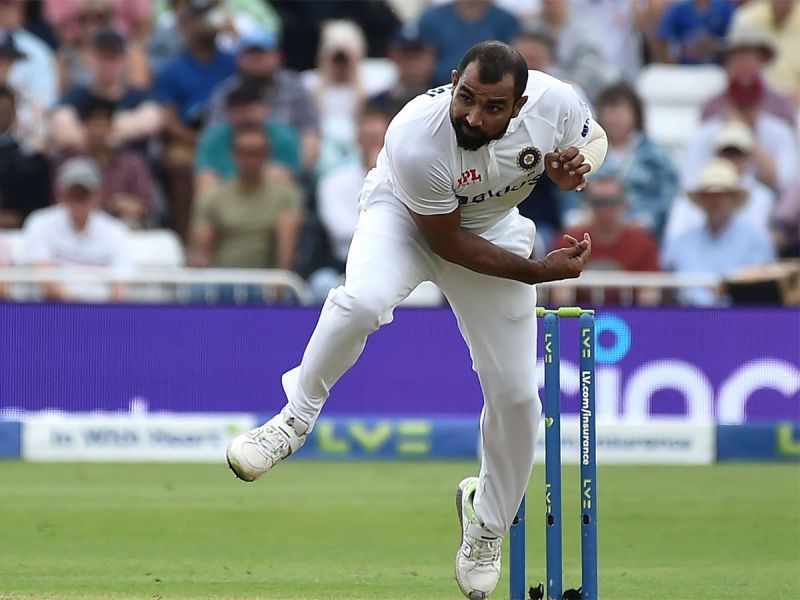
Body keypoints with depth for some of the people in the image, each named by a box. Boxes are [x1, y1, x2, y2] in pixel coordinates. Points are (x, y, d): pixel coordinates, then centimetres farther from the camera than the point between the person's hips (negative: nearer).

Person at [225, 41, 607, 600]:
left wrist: (576, 167, -26)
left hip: (495, 228, 4)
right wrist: (537, 272, -24)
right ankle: (296, 418, -13)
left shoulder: (555, 103, -28)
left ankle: (488, 520, 29)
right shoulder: (416, 139, -37)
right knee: (363, 301, -38)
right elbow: (445, 241, -23)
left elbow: (593, 137, -2)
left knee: (516, 395, 2)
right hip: (406, 217, -4)